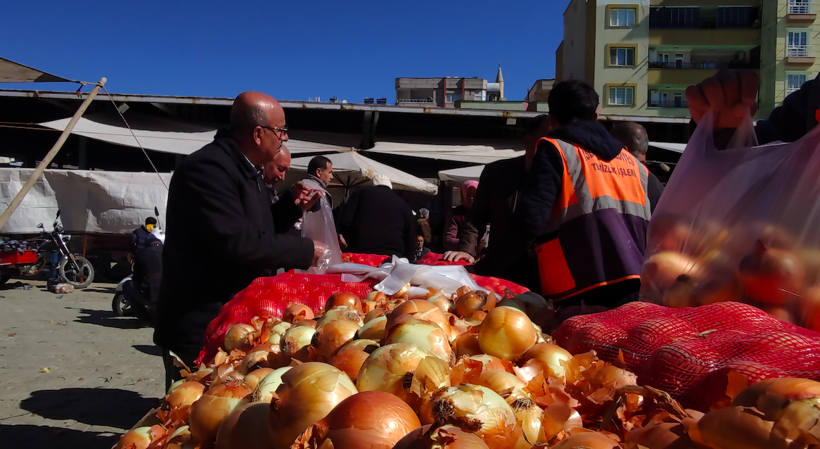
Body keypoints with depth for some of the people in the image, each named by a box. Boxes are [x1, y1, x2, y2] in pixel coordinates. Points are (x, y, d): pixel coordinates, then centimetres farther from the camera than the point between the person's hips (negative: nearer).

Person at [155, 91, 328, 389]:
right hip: (201, 328, -10)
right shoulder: (207, 168, -20)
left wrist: (291, 205, 5)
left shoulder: (245, 170, 12)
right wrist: (305, 250, -19)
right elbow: (236, 241, -29)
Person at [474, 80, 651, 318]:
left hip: (580, 300, -6)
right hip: (633, 295, 6)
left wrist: (481, 271, -7)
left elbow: (528, 222, -12)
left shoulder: (555, 150, 0)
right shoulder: (632, 162, 19)